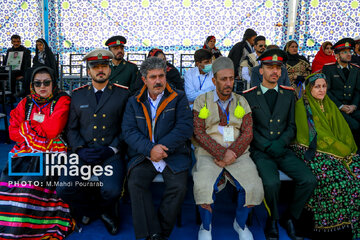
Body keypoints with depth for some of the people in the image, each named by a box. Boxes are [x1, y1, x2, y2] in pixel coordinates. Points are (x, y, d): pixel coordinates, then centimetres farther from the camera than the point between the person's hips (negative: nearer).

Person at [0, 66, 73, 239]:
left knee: (30, 183, -25)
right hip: (25, 151, 5)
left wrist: (38, 118, 4)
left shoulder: (62, 101, 4)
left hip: (50, 152, -4)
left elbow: (54, 129, -9)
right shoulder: (26, 103, 18)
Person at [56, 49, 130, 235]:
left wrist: (112, 149, -11)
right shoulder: (77, 95, 14)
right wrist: (80, 149, -7)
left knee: (112, 190, -27)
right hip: (83, 153, 3)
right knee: (64, 189, -18)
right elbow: (72, 128, 12)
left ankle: (106, 211, 13)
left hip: (111, 155, -2)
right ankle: (93, 207, 14)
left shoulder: (123, 94, 6)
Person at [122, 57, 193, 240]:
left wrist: (162, 148, -16)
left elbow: (185, 128, -5)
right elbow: (128, 131, 1)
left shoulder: (178, 98, 8)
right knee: (135, 183, -25)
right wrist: (150, 149, -16)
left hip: (173, 155, -1)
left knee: (179, 186, -25)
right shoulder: (134, 102, 13)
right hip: (143, 155, 2)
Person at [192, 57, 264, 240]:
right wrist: (221, 154, -15)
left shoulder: (241, 102, 12)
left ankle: (240, 224, 8)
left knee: (253, 187, -23)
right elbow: (199, 133, -4)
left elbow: (248, 133, 4)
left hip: (238, 154, 2)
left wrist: (232, 152, -13)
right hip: (208, 154, -2)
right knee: (204, 187, -30)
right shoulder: (202, 101, 5)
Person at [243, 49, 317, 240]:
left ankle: (290, 218, 8)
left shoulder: (289, 94, 14)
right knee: (271, 182, -30)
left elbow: (292, 125, 11)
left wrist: (281, 142, -8)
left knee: (309, 180, -17)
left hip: (283, 150, 3)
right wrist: (268, 146, -12)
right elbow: (249, 129, 0)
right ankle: (273, 221, 1)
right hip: (260, 151, -3)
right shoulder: (249, 96, 4)